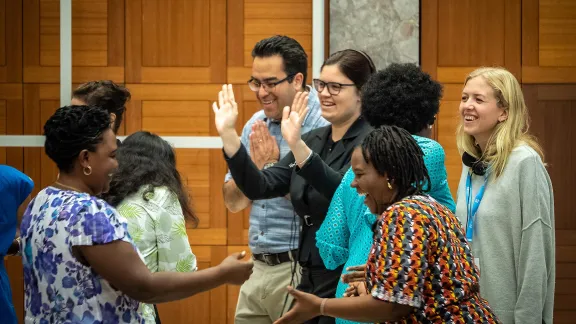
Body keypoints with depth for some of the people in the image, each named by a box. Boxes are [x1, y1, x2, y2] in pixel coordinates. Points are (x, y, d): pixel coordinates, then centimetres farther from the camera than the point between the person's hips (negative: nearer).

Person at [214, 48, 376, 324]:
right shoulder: (313, 139, 9)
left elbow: (345, 190, -29)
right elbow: (259, 187, 4)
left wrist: (296, 145, -41)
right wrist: (228, 134, -6)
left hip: (348, 281, -7)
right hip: (311, 279, 7)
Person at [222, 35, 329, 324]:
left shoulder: (323, 127, -14)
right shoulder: (256, 124, 11)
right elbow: (233, 202, 14)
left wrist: (272, 165, -12)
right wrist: (256, 165, -5)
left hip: (298, 271, -7)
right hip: (258, 268, 7)